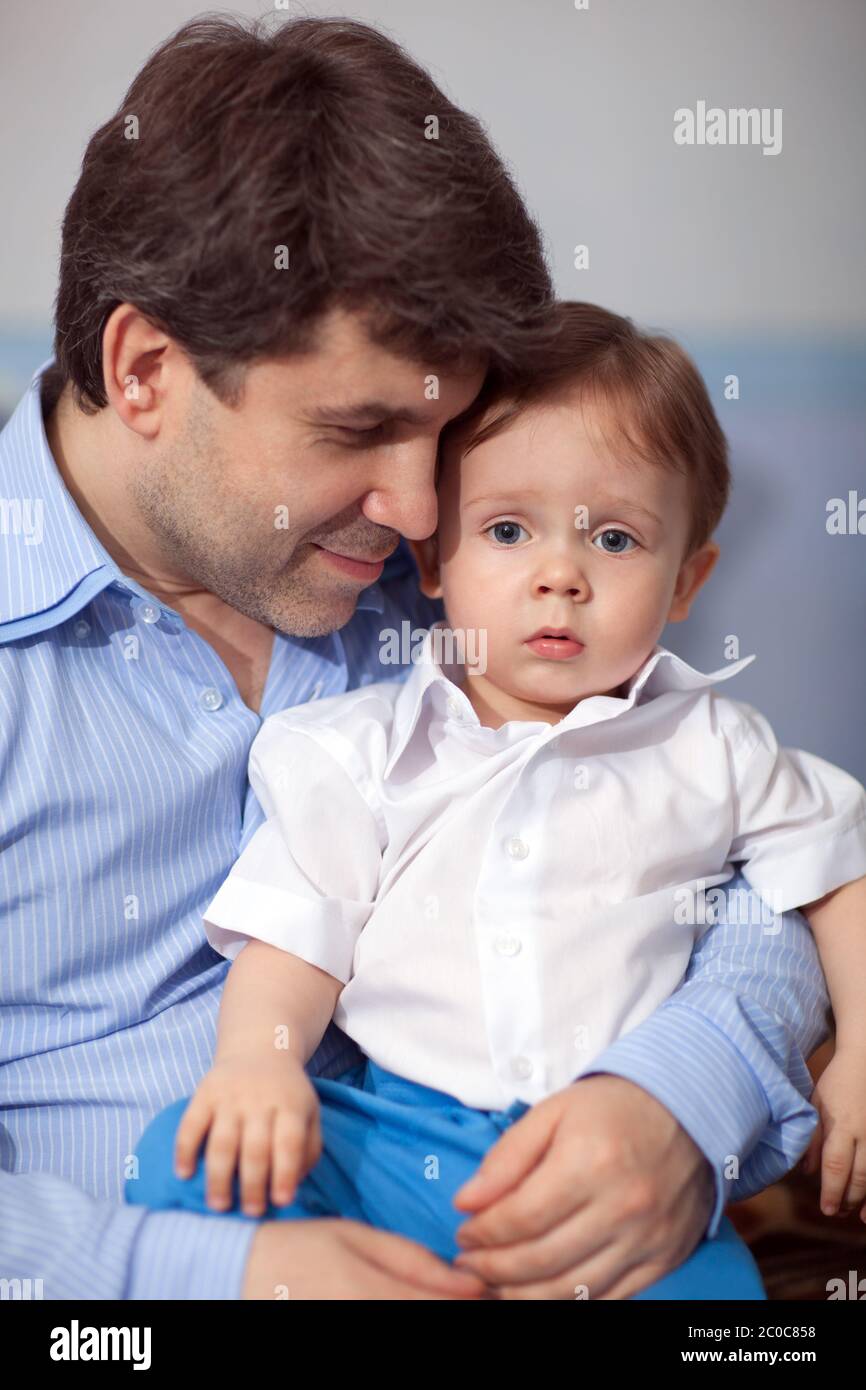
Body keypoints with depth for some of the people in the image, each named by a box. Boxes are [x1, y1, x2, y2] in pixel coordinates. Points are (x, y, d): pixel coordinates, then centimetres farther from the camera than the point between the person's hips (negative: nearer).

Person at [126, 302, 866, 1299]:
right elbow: (295, 937, 3)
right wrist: (258, 1058, -17)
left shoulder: (709, 748, 8)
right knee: (193, 1156, -23)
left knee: (708, 1279, -28)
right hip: (388, 1135, 1)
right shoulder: (368, 750, 7)